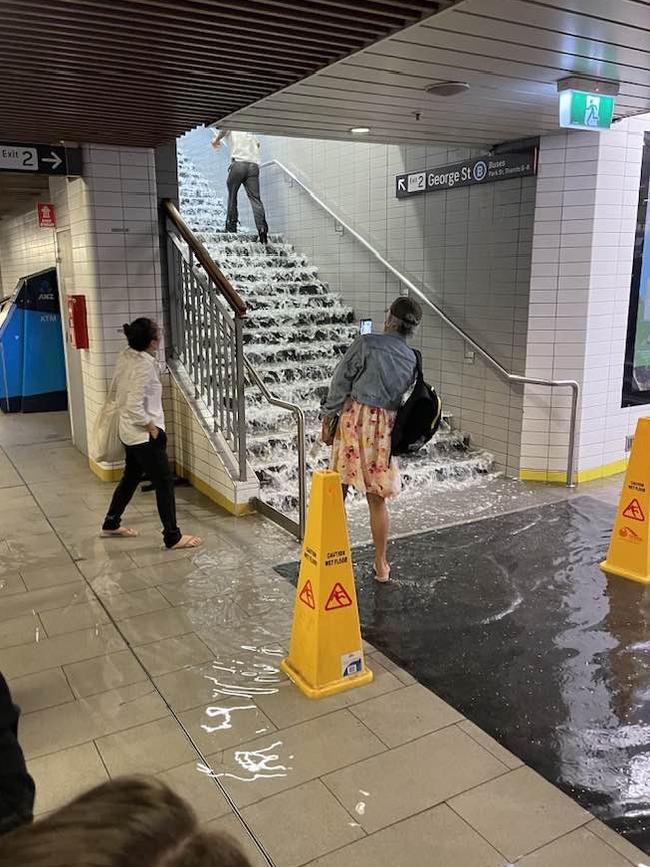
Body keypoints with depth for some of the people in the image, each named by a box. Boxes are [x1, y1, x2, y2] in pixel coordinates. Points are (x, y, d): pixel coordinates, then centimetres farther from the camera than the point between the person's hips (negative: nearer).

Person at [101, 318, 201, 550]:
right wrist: (153, 428, -16)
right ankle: (172, 537, 9)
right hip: (144, 435, -9)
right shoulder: (145, 366, -25)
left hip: (129, 433, 9)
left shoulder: (126, 357, 1)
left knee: (131, 476, 24)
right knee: (164, 482, 1)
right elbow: (135, 407, -29)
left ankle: (111, 524, 38)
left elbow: (117, 386, 15)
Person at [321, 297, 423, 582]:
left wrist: (328, 418, 2)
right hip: (385, 426, 4)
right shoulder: (412, 359, 9)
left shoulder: (367, 342, -5)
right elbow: (400, 396, 13)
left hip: (354, 418, -4)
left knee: (336, 491, 7)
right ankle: (381, 565, 19)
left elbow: (341, 382, -5)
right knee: (377, 499, 12)